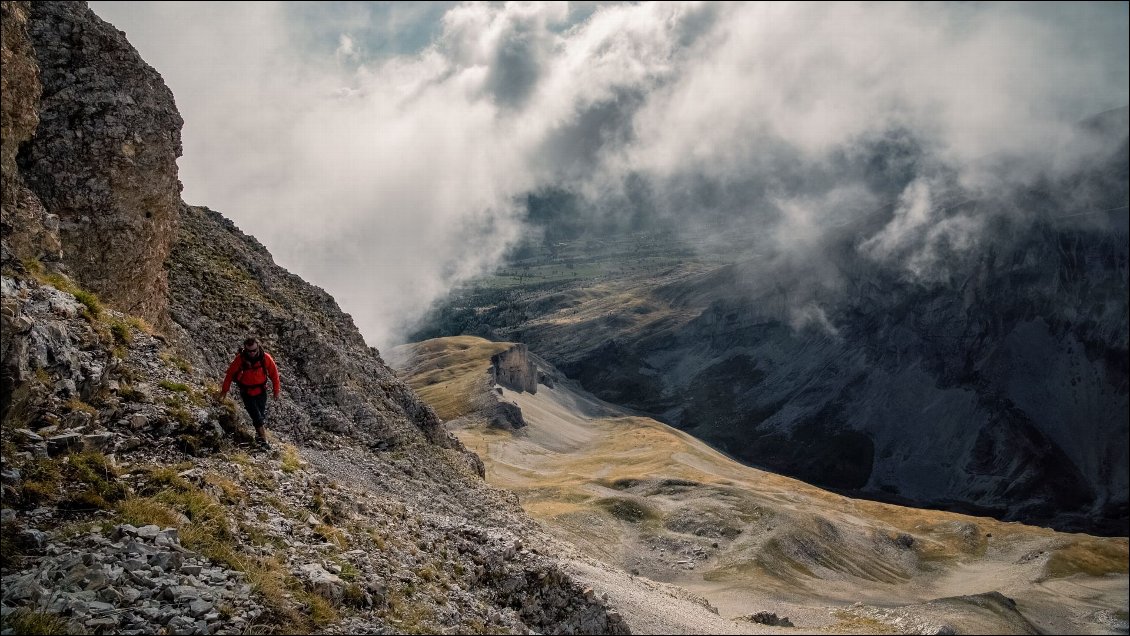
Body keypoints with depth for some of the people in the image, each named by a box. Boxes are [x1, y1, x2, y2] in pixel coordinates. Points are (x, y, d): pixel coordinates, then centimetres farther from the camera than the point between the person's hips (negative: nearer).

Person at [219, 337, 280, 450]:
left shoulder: (265, 358, -17)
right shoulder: (240, 359, -20)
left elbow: (274, 373, -3)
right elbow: (230, 374, -5)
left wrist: (276, 390, 3)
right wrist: (224, 390, 4)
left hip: (261, 391, 2)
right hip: (246, 393, -2)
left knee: (262, 415, 10)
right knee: (257, 417, -7)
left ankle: (259, 435, 32)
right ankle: (264, 441, -2)